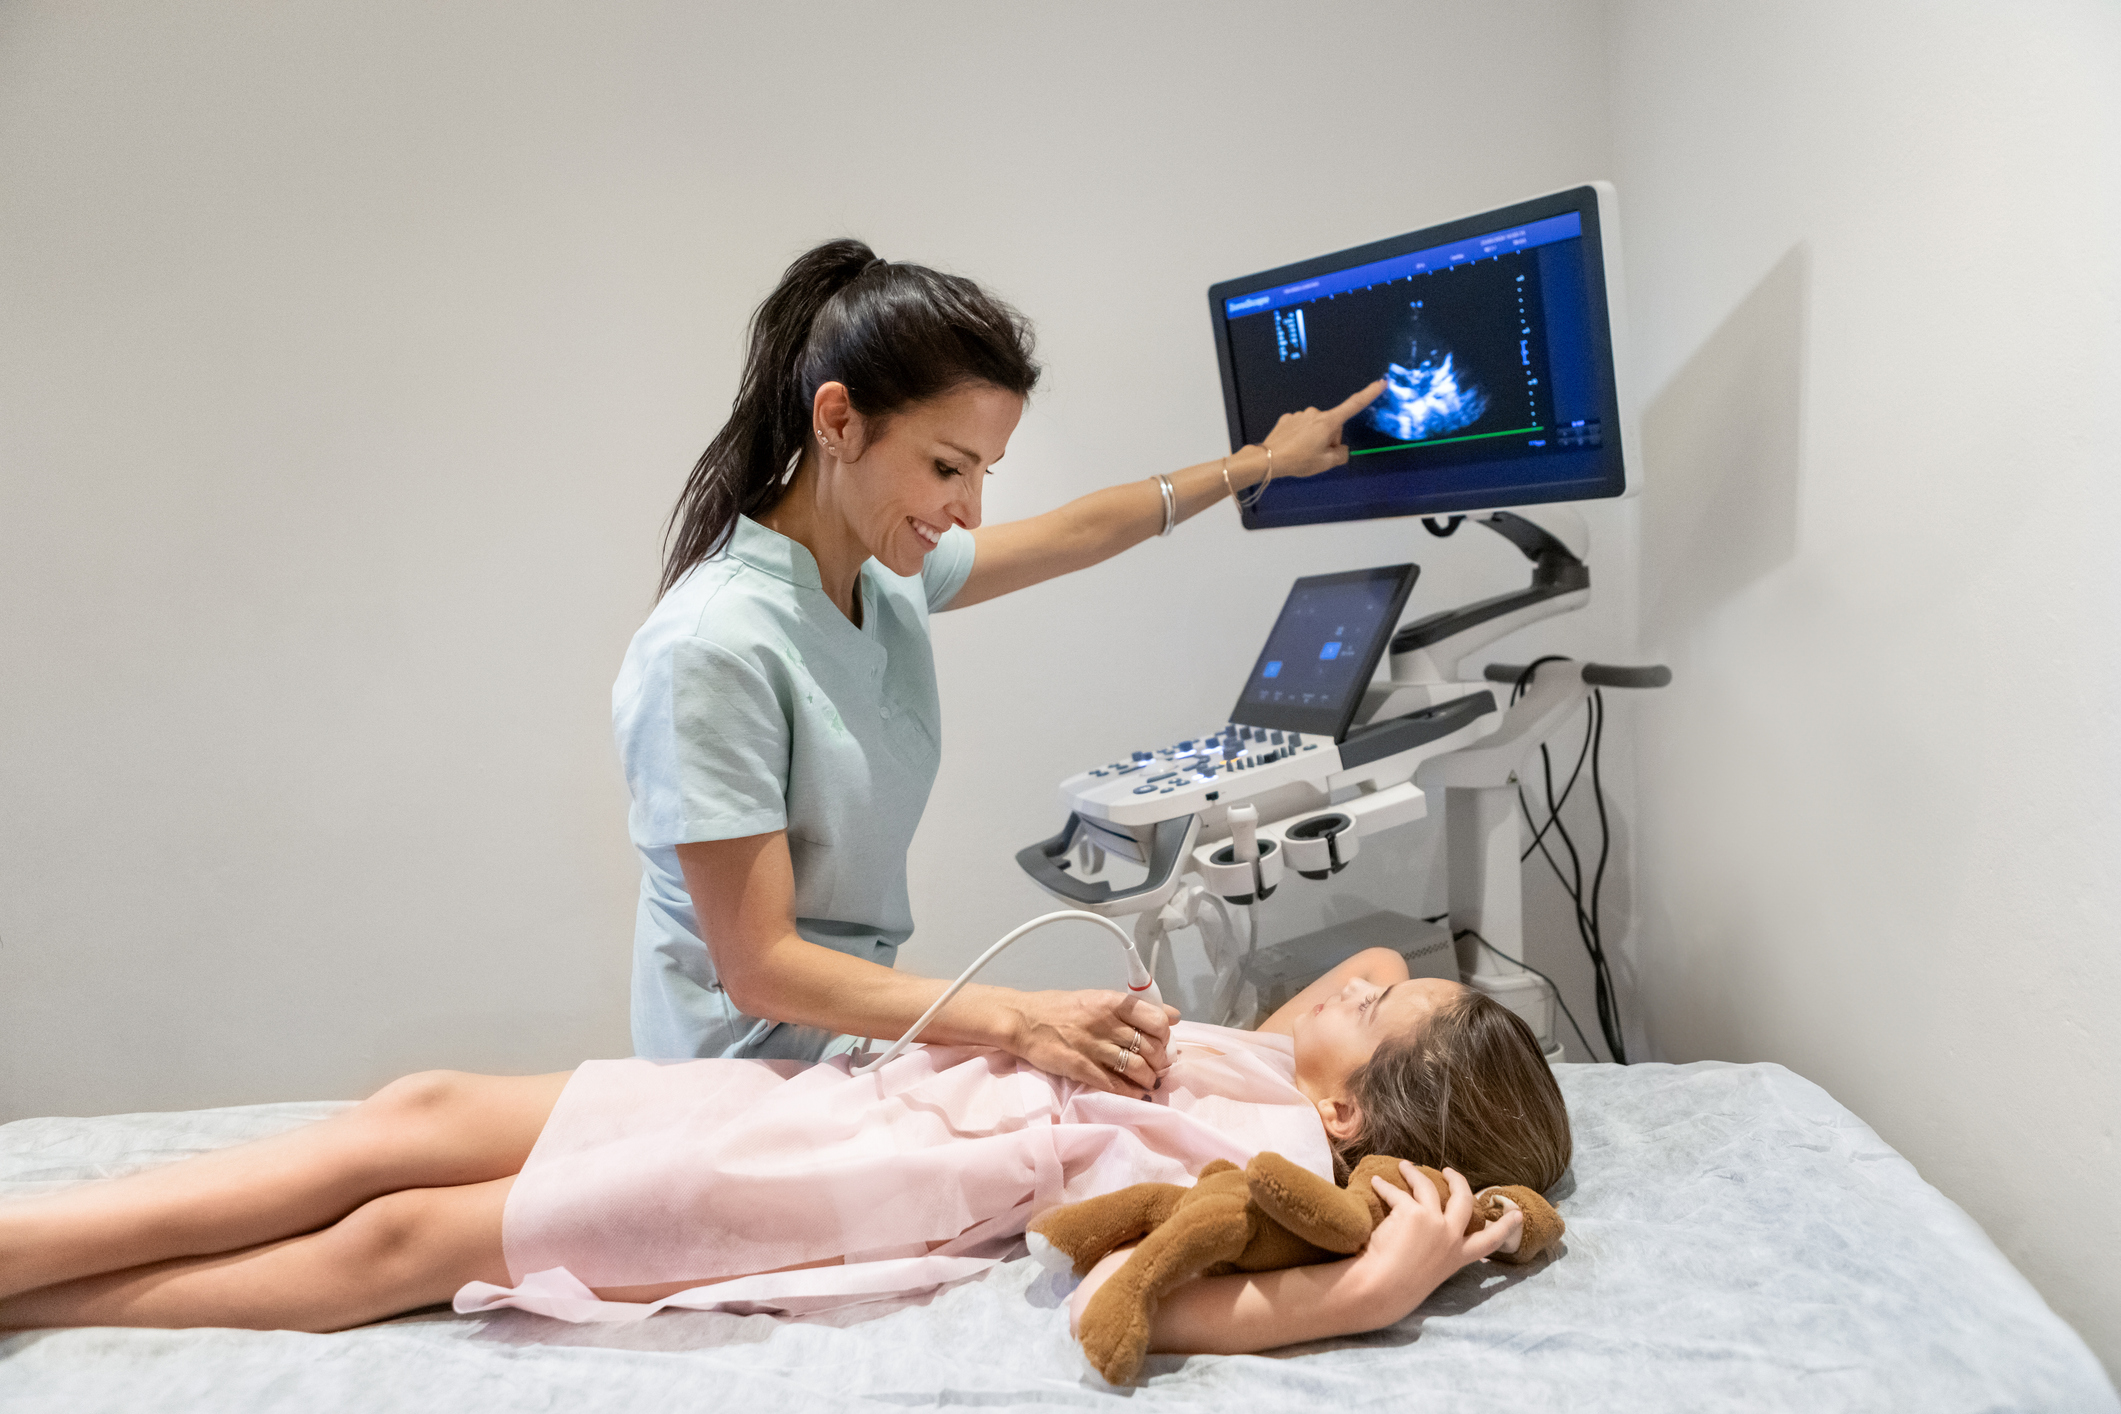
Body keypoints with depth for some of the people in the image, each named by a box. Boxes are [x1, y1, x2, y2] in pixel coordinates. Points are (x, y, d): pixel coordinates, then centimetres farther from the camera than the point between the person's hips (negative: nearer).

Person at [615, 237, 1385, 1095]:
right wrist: (1018, 1020, -34)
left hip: (861, 1040, 7)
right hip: (758, 1080, -7)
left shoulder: (887, 577, 1)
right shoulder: (712, 647, -23)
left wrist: (1263, 462, 30)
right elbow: (762, 968, -24)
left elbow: (1075, 532, 19)